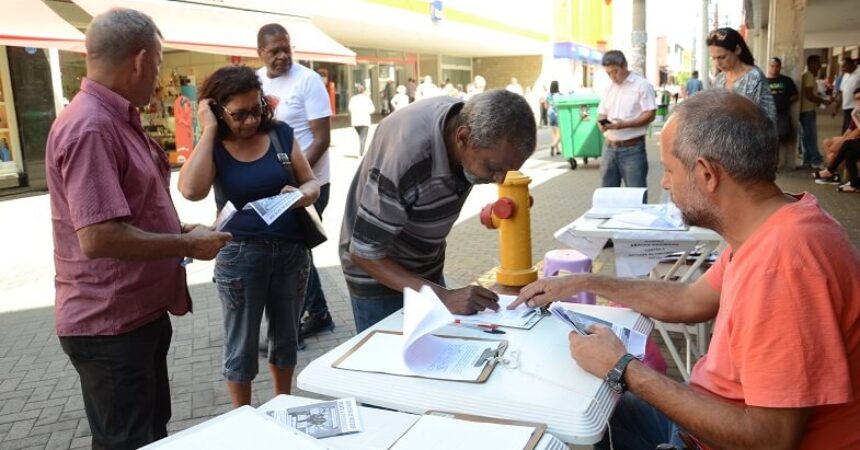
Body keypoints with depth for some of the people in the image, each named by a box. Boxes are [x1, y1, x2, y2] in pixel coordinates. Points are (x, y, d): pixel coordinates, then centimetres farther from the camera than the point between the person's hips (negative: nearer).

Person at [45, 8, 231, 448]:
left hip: (139, 313, 10)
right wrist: (188, 245, -19)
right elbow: (99, 237, -30)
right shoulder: (90, 127, -24)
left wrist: (180, 231, 6)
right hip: (109, 326, -10)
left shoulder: (117, 121, 9)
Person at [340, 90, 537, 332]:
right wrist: (444, 296, -32)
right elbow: (365, 254, -28)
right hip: (379, 274, -6)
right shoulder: (404, 160, -36)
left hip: (428, 268, 6)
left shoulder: (469, 119, -15)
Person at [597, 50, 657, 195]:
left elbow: (650, 114, -10)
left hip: (632, 148, -6)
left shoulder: (642, 85, -4)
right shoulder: (609, 89, 15)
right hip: (609, 147, 6)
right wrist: (601, 124, -6)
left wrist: (625, 124, -21)